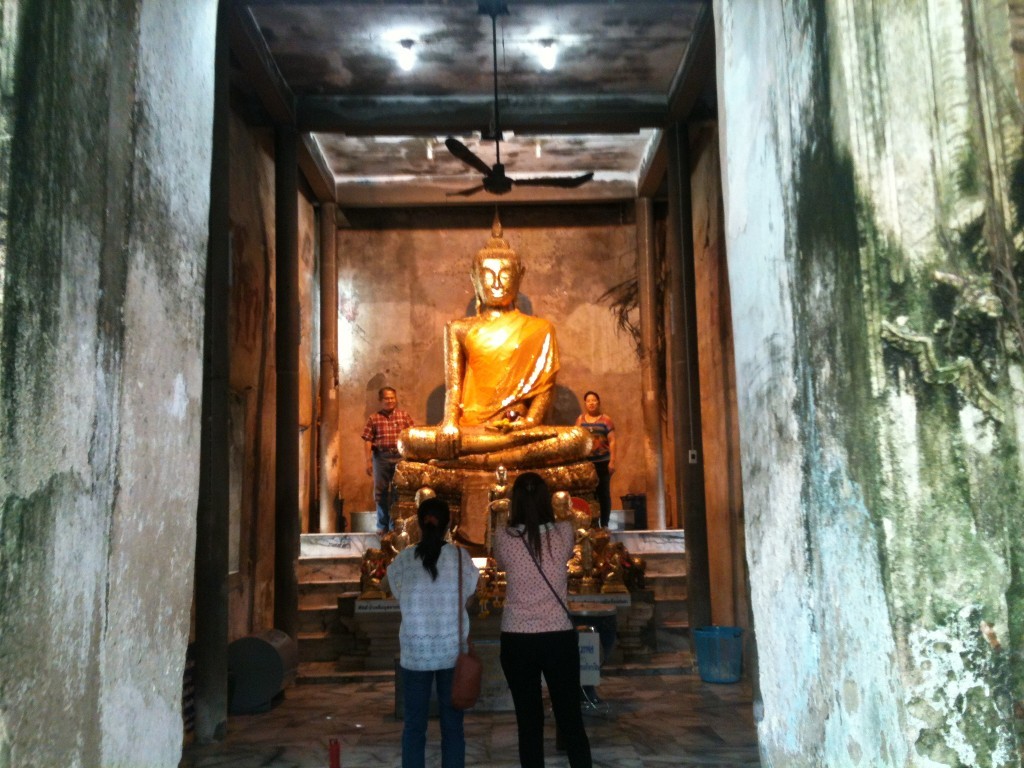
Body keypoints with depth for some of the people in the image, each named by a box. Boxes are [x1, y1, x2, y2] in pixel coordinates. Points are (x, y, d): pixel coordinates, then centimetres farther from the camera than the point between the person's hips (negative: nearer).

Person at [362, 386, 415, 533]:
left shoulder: (404, 416, 6)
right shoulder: (373, 418, 3)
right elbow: (368, 440, 0)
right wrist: (368, 461, -6)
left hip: (400, 456, 0)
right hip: (381, 457, 0)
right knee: (381, 491, 7)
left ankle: (396, 524, 15)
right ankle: (383, 525, 18)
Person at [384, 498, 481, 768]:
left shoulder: (403, 559, -5)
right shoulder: (460, 556, -7)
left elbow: (398, 594, 7)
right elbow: (469, 592, 3)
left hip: (414, 651, 0)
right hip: (452, 650, 0)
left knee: (414, 724, 10)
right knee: (452, 724, 10)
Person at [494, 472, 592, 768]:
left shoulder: (504, 536, -7)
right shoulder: (563, 532, -6)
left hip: (517, 639, 0)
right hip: (560, 637, 0)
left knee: (529, 722, 9)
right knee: (571, 719, 11)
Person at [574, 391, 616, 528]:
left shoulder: (605, 419, 5)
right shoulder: (580, 419, 10)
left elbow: (612, 441, 1)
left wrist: (612, 461, -7)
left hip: (603, 462, -1)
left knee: (604, 493, 2)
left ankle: (604, 524, 6)